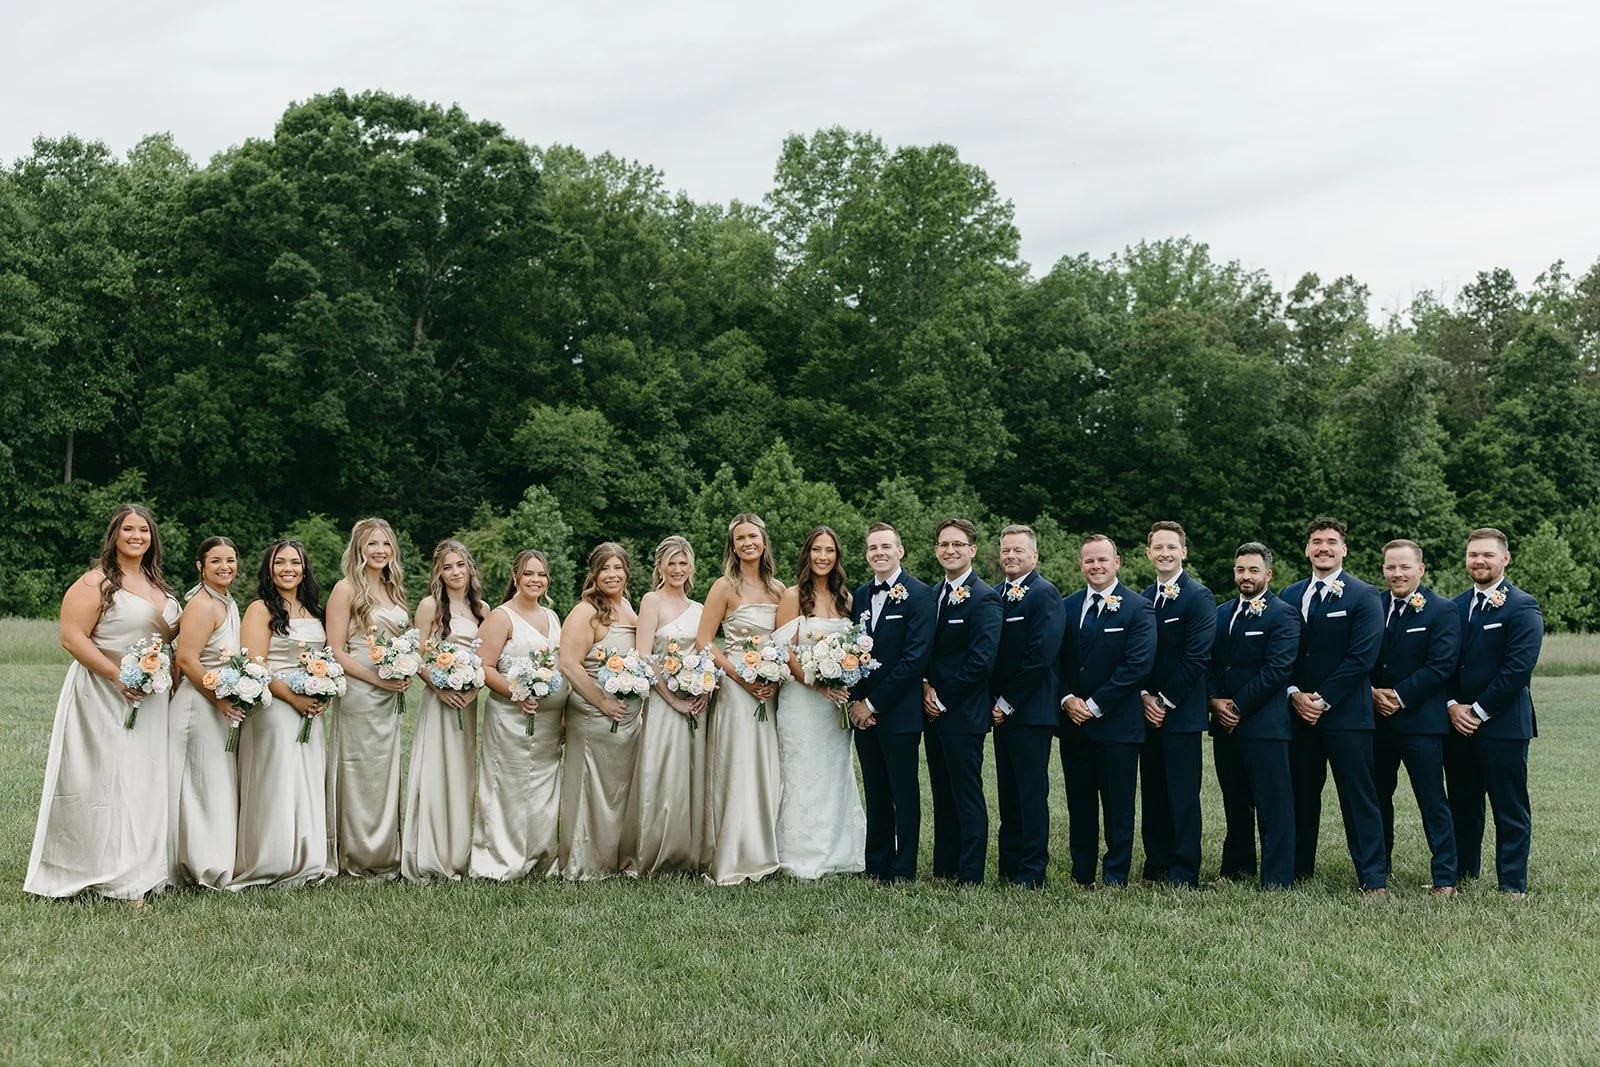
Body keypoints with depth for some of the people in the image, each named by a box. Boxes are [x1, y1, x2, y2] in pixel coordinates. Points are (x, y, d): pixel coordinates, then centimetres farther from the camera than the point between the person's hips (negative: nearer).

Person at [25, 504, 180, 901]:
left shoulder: (158, 585, 14)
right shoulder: (96, 582, -9)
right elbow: (72, 637, -15)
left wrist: (172, 683, 10)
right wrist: (117, 676, -21)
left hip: (149, 700, 7)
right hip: (103, 696, -7)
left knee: (144, 780, 10)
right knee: (107, 779, -3)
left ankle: (140, 868, 19)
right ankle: (111, 878, 4)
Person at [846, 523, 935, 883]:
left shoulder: (919, 594, -9)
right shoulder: (860, 595, 12)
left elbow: (916, 658, -15)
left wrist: (873, 703, -14)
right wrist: (856, 702, -1)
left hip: (899, 713, -6)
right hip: (864, 713, 6)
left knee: (904, 794, 4)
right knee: (875, 793, 13)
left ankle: (903, 870, 12)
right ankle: (875, 867, 21)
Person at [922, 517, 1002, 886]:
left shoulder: (984, 598, -12)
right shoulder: (935, 595, 14)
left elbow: (981, 660, -19)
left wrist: (942, 698, -13)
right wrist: (926, 687, 0)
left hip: (963, 715, -8)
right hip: (935, 713, 8)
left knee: (967, 797, -2)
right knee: (943, 797, 13)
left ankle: (970, 877, 4)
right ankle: (943, 871, 20)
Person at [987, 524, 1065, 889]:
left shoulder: (1044, 594, -9)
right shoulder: (997, 595, 15)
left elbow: (1041, 656, -17)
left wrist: (1008, 703, -14)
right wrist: (994, 702, 5)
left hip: (1029, 710, -8)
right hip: (1001, 709, 8)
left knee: (1032, 792, -3)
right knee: (1008, 791, 12)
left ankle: (1032, 873, 3)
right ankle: (1008, 868, 18)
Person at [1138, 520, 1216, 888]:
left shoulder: (1198, 596, -6)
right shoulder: (1143, 599, 13)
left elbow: (1197, 657, -13)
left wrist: (1164, 701, -12)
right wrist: (1144, 696, -1)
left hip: (1181, 713, -6)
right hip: (1148, 710, 6)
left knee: (1183, 795, -2)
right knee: (1152, 793, 9)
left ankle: (1184, 874, 4)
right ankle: (1156, 867, 17)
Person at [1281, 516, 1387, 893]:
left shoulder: (1363, 596, -2)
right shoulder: (1290, 596, 12)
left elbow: (1362, 657, -10)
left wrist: (1323, 700, -12)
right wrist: (1294, 694, -4)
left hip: (1346, 713, -4)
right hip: (1299, 713, 4)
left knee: (1359, 798, -3)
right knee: (1301, 795, 9)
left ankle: (1374, 879, 1)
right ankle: (1299, 870, 18)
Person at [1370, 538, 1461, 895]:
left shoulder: (1441, 611, -5)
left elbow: (1441, 665, -13)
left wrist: (1400, 696, -15)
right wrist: (1373, 693, -8)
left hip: (1420, 720, -5)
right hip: (1376, 719, 5)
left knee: (1433, 801, -2)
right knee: (1377, 796, 14)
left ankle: (1445, 878, 4)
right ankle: (1379, 865, 28)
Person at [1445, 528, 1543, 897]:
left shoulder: (1522, 607, -7)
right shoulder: (1455, 607, 12)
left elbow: (1519, 667, -15)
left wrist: (1479, 710, -14)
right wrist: (1452, 706, -4)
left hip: (1503, 725, -6)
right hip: (1457, 723, 6)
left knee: (1510, 809, 1)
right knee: (1462, 804, 13)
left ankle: (1512, 886, 9)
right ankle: (1463, 873, 24)